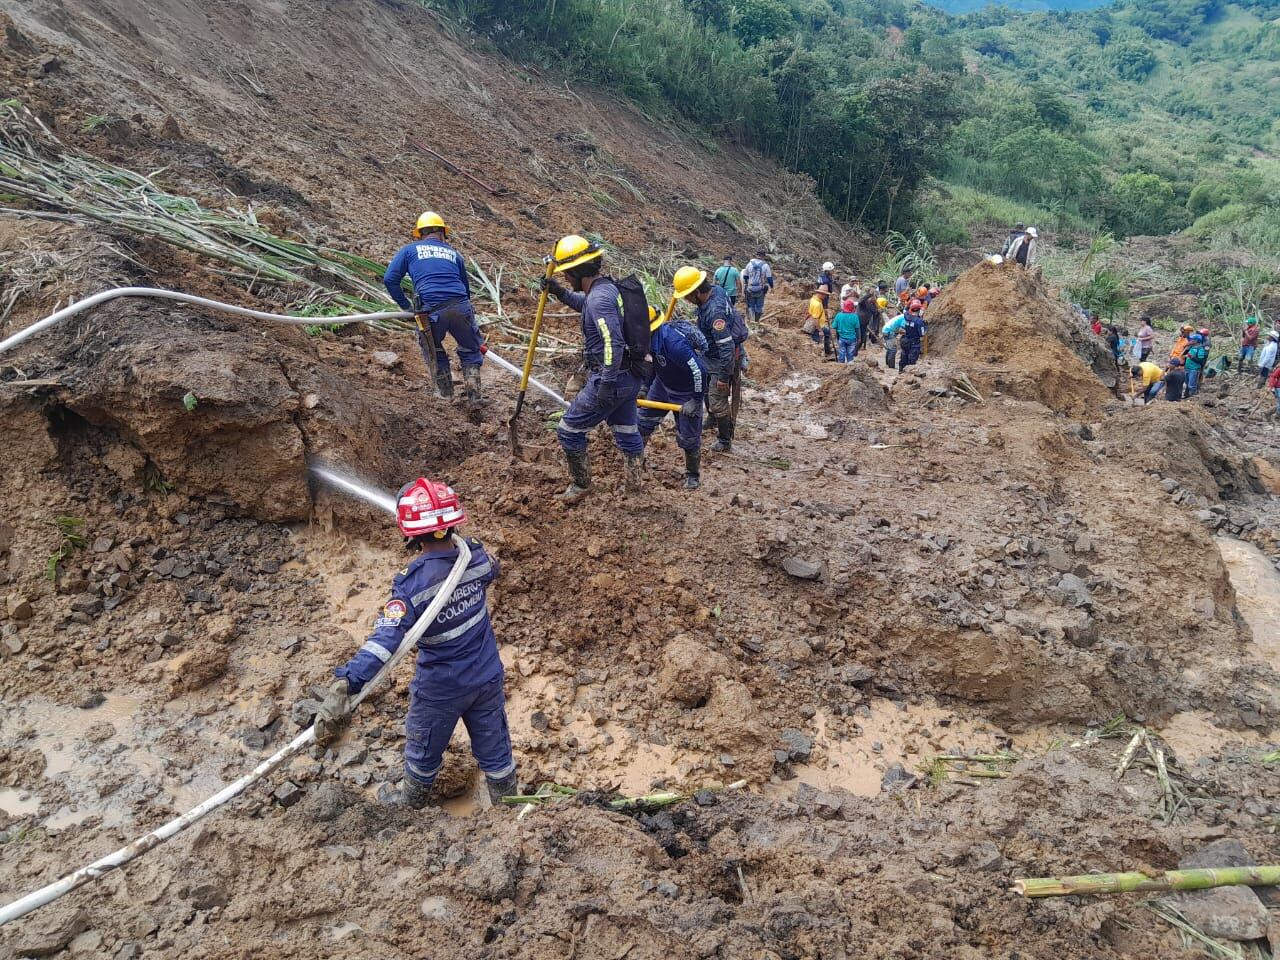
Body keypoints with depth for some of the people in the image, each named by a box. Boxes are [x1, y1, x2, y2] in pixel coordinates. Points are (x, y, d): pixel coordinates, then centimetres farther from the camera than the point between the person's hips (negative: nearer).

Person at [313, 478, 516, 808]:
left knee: (423, 758, 25)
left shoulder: (413, 583, -30)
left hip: (440, 691, -3)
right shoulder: (476, 556, -14)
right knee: (496, 753, 23)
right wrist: (457, 539, 27)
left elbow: (385, 638, -43)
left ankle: (410, 815, 51)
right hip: (488, 679, 4)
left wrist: (346, 685, -50)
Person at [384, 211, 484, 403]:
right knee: (470, 351, 21)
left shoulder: (409, 250, 17)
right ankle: (474, 394, 9)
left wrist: (406, 306, 19)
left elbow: (389, 279, 10)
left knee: (432, 349, 27)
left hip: (431, 312, -1)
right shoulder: (454, 254, 23)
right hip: (460, 308, 1)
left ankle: (446, 390, 30)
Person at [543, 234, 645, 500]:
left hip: (610, 379, -10)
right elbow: (584, 303, 33)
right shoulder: (608, 287, 9)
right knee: (626, 430, 21)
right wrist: (560, 292, 20)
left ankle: (580, 484, 16)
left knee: (569, 430, 3)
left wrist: (606, 384, -28)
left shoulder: (600, 297, -22)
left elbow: (614, 343, -30)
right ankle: (634, 481, 33)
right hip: (629, 377, 10)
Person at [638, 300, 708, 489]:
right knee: (643, 421, 13)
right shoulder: (652, 337, -12)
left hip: (686, 393, -8)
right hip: (662, 385, 8)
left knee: (688, 437, 3)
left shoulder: (673, 342, -39)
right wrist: (646, 388, 12)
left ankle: (693, 475, 24)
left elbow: (699, 371, -35)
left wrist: (695, 401, -26)